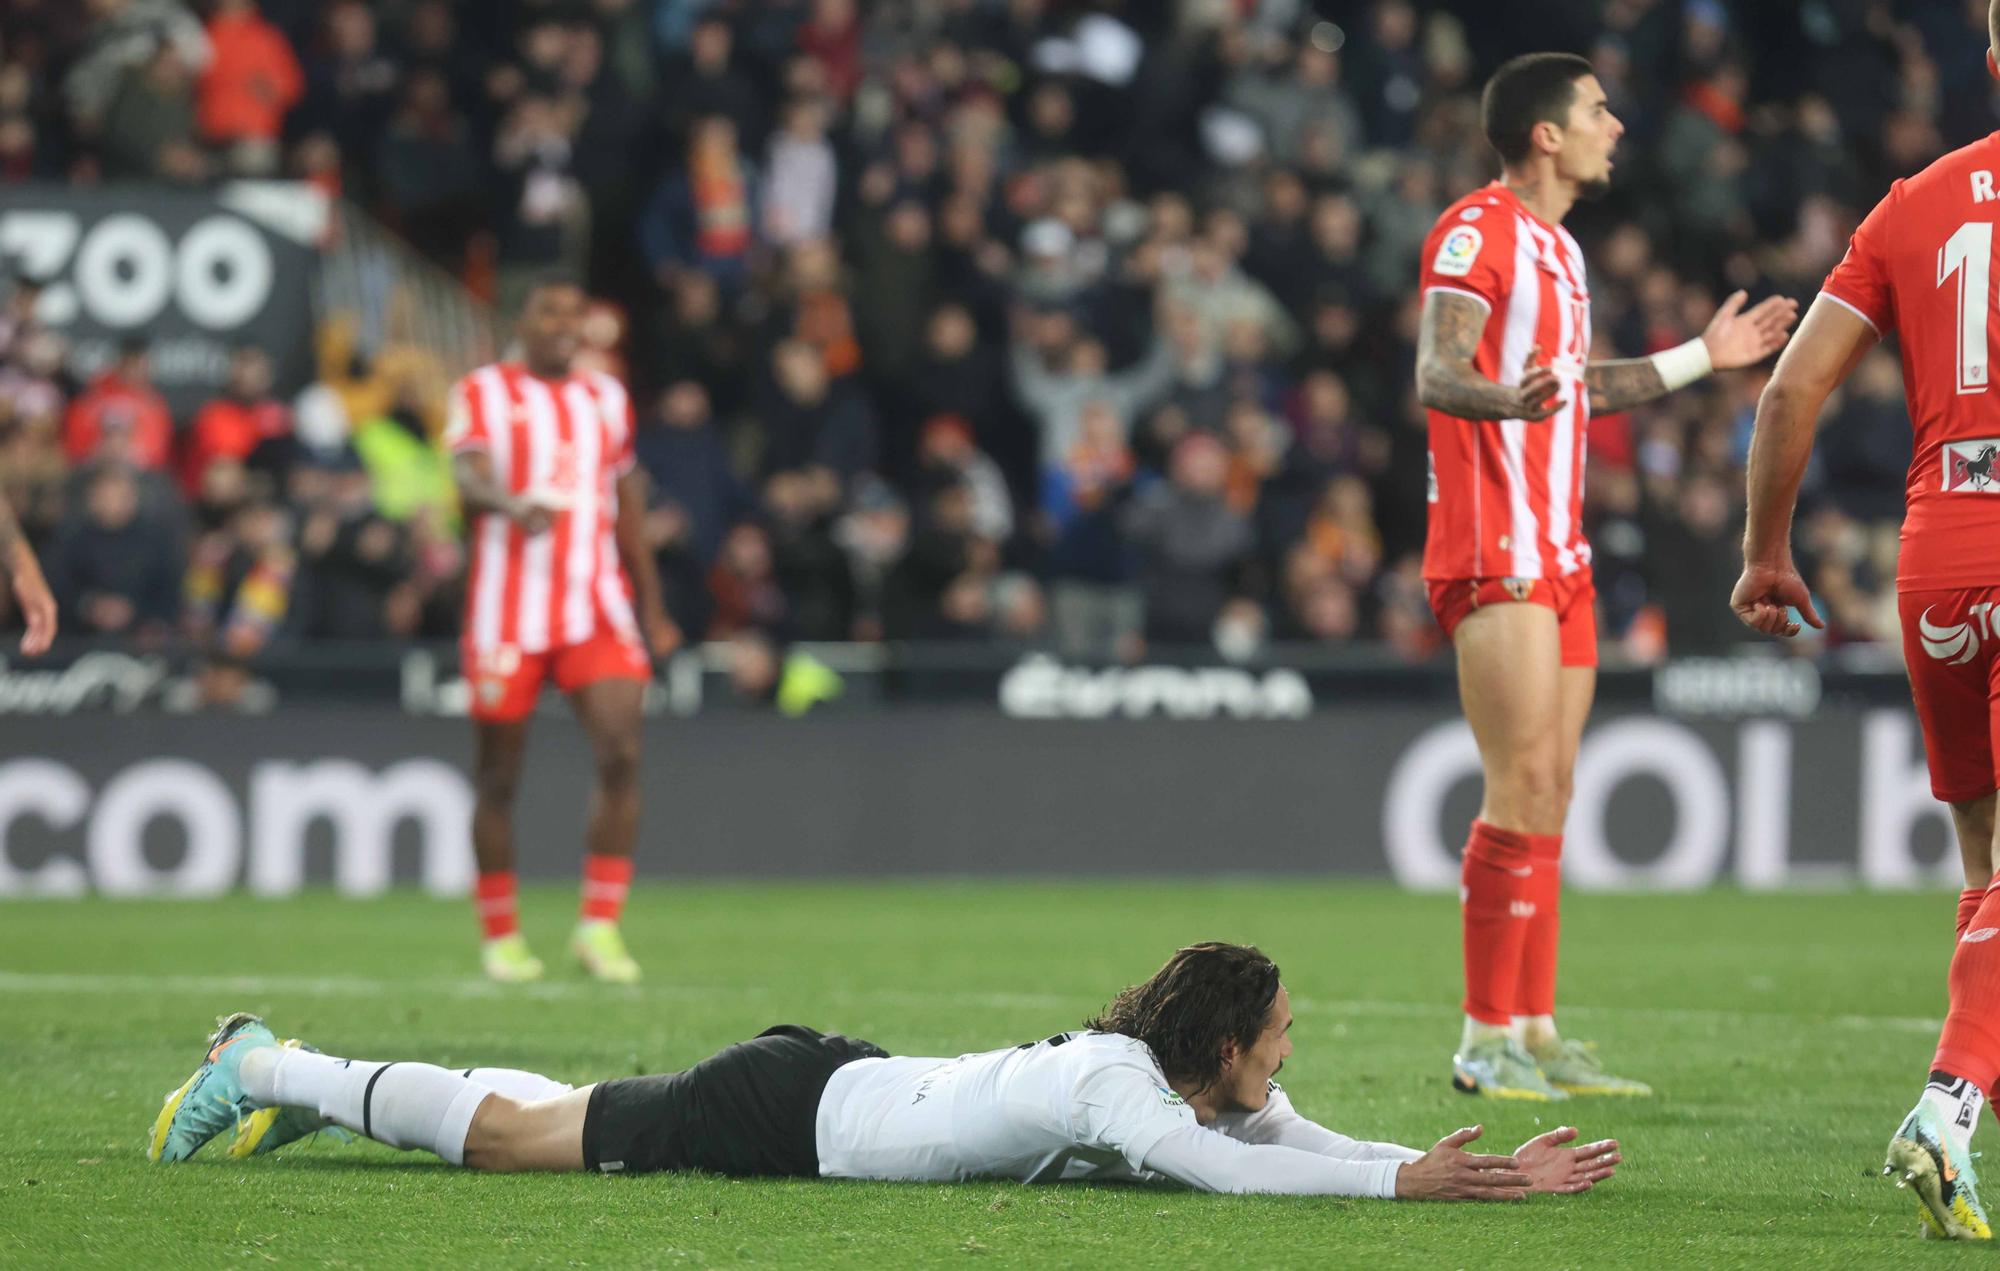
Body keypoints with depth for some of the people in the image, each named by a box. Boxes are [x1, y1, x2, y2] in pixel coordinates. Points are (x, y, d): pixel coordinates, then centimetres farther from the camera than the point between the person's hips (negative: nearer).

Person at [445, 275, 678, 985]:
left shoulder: (606, 399, 15)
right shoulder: (484, 393, 2)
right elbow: (470, 480, -15)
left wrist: (653, 609, 23)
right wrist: (513, 505, -37)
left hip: (597, 612, 3)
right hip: (507, 614, -3)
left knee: (621, 754, -14)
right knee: (498, 776, 3)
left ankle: (600, 927, -9)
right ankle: (501, 936, 15)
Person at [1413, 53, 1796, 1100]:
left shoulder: (1555, 245, 19)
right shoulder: (1478, 230, -10)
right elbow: (1436, 374, -21)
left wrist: (1703, 357, 34)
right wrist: (1506, 398, -42)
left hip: (1558, 556, 10)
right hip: (1494, 550, -10)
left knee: (1549, 797, 9)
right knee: (1522, 788, -13)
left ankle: (1534, 1034, 12)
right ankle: (1485, 1041, -9)